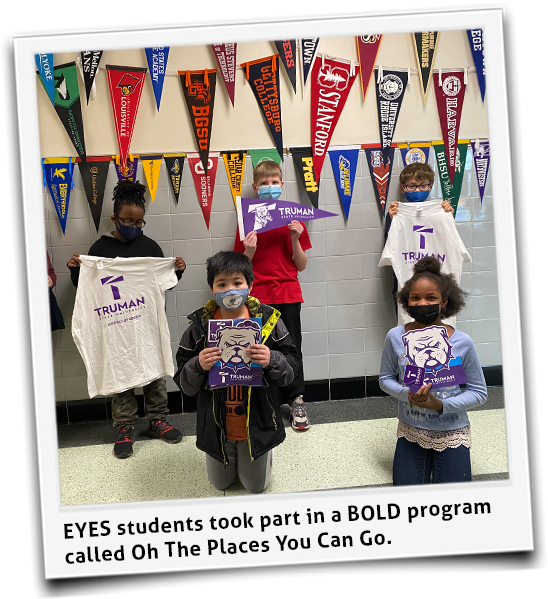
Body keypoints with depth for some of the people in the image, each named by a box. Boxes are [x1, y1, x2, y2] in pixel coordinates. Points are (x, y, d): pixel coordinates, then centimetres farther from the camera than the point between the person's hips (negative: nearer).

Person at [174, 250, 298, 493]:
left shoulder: (268, 320, -13)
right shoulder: (199, 326, -13)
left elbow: (290, 369, -9)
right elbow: (184, 384, -8)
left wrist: (271, 361, -30)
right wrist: (198, 366, -30)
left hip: (257, 425, -1)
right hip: (217, 427, 1)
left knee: (256, 486, 20)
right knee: (220, 483, 23)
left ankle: (256, 459, 50)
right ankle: (228, 460, 53)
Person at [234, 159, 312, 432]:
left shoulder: (293, 219, 5)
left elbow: (301, 265, 4)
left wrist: (295, 239, -11)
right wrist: (249, 251, -15)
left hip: (288, 294, 1)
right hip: (258, 295, 0)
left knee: (292, 347, 4)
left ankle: (296, 402, 18)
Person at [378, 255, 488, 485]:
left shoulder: (462, 342, -15)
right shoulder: (395, 337, -12)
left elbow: (479, 392, -7)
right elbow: (385, 379, 0)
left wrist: (441, 404, -21)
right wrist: (408, 394, -20)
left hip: (452, 431, -1)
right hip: (411, 430, 1)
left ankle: (439, 457, 29)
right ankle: (426, 457, 28)